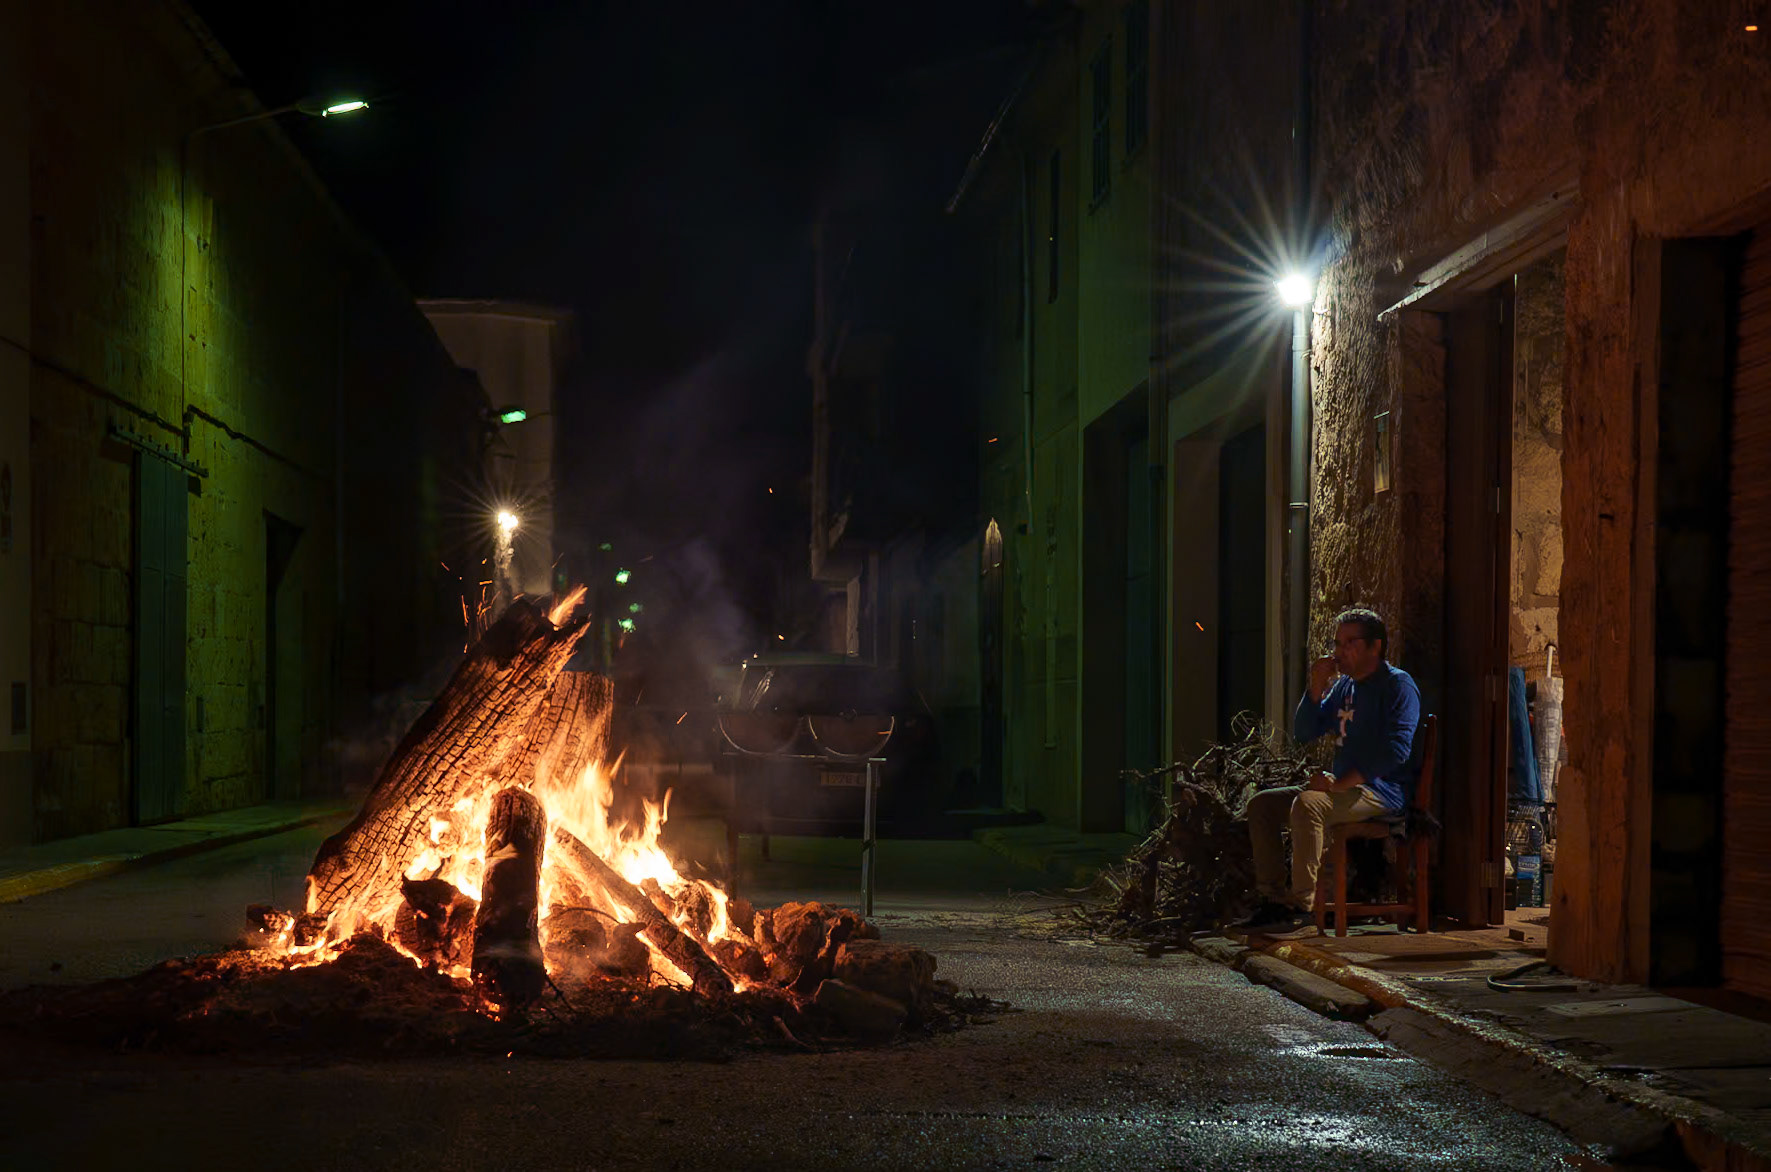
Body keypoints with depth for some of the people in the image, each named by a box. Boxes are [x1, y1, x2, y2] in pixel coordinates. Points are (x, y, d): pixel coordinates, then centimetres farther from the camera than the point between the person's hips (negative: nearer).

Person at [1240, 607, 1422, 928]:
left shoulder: (1398, 685, -8)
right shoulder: (1343, 686, 17)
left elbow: (1397, 749, -21)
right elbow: (1303, 732, 16)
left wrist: (1341, 783, -24)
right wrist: (1317, 688, -1)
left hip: (1383, 790, -9)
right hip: (1345, 786, 9)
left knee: (1308, 804, -34)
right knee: (1261, 804, 1)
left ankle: (1301, 903, -32)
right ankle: (1274, 898, -5)